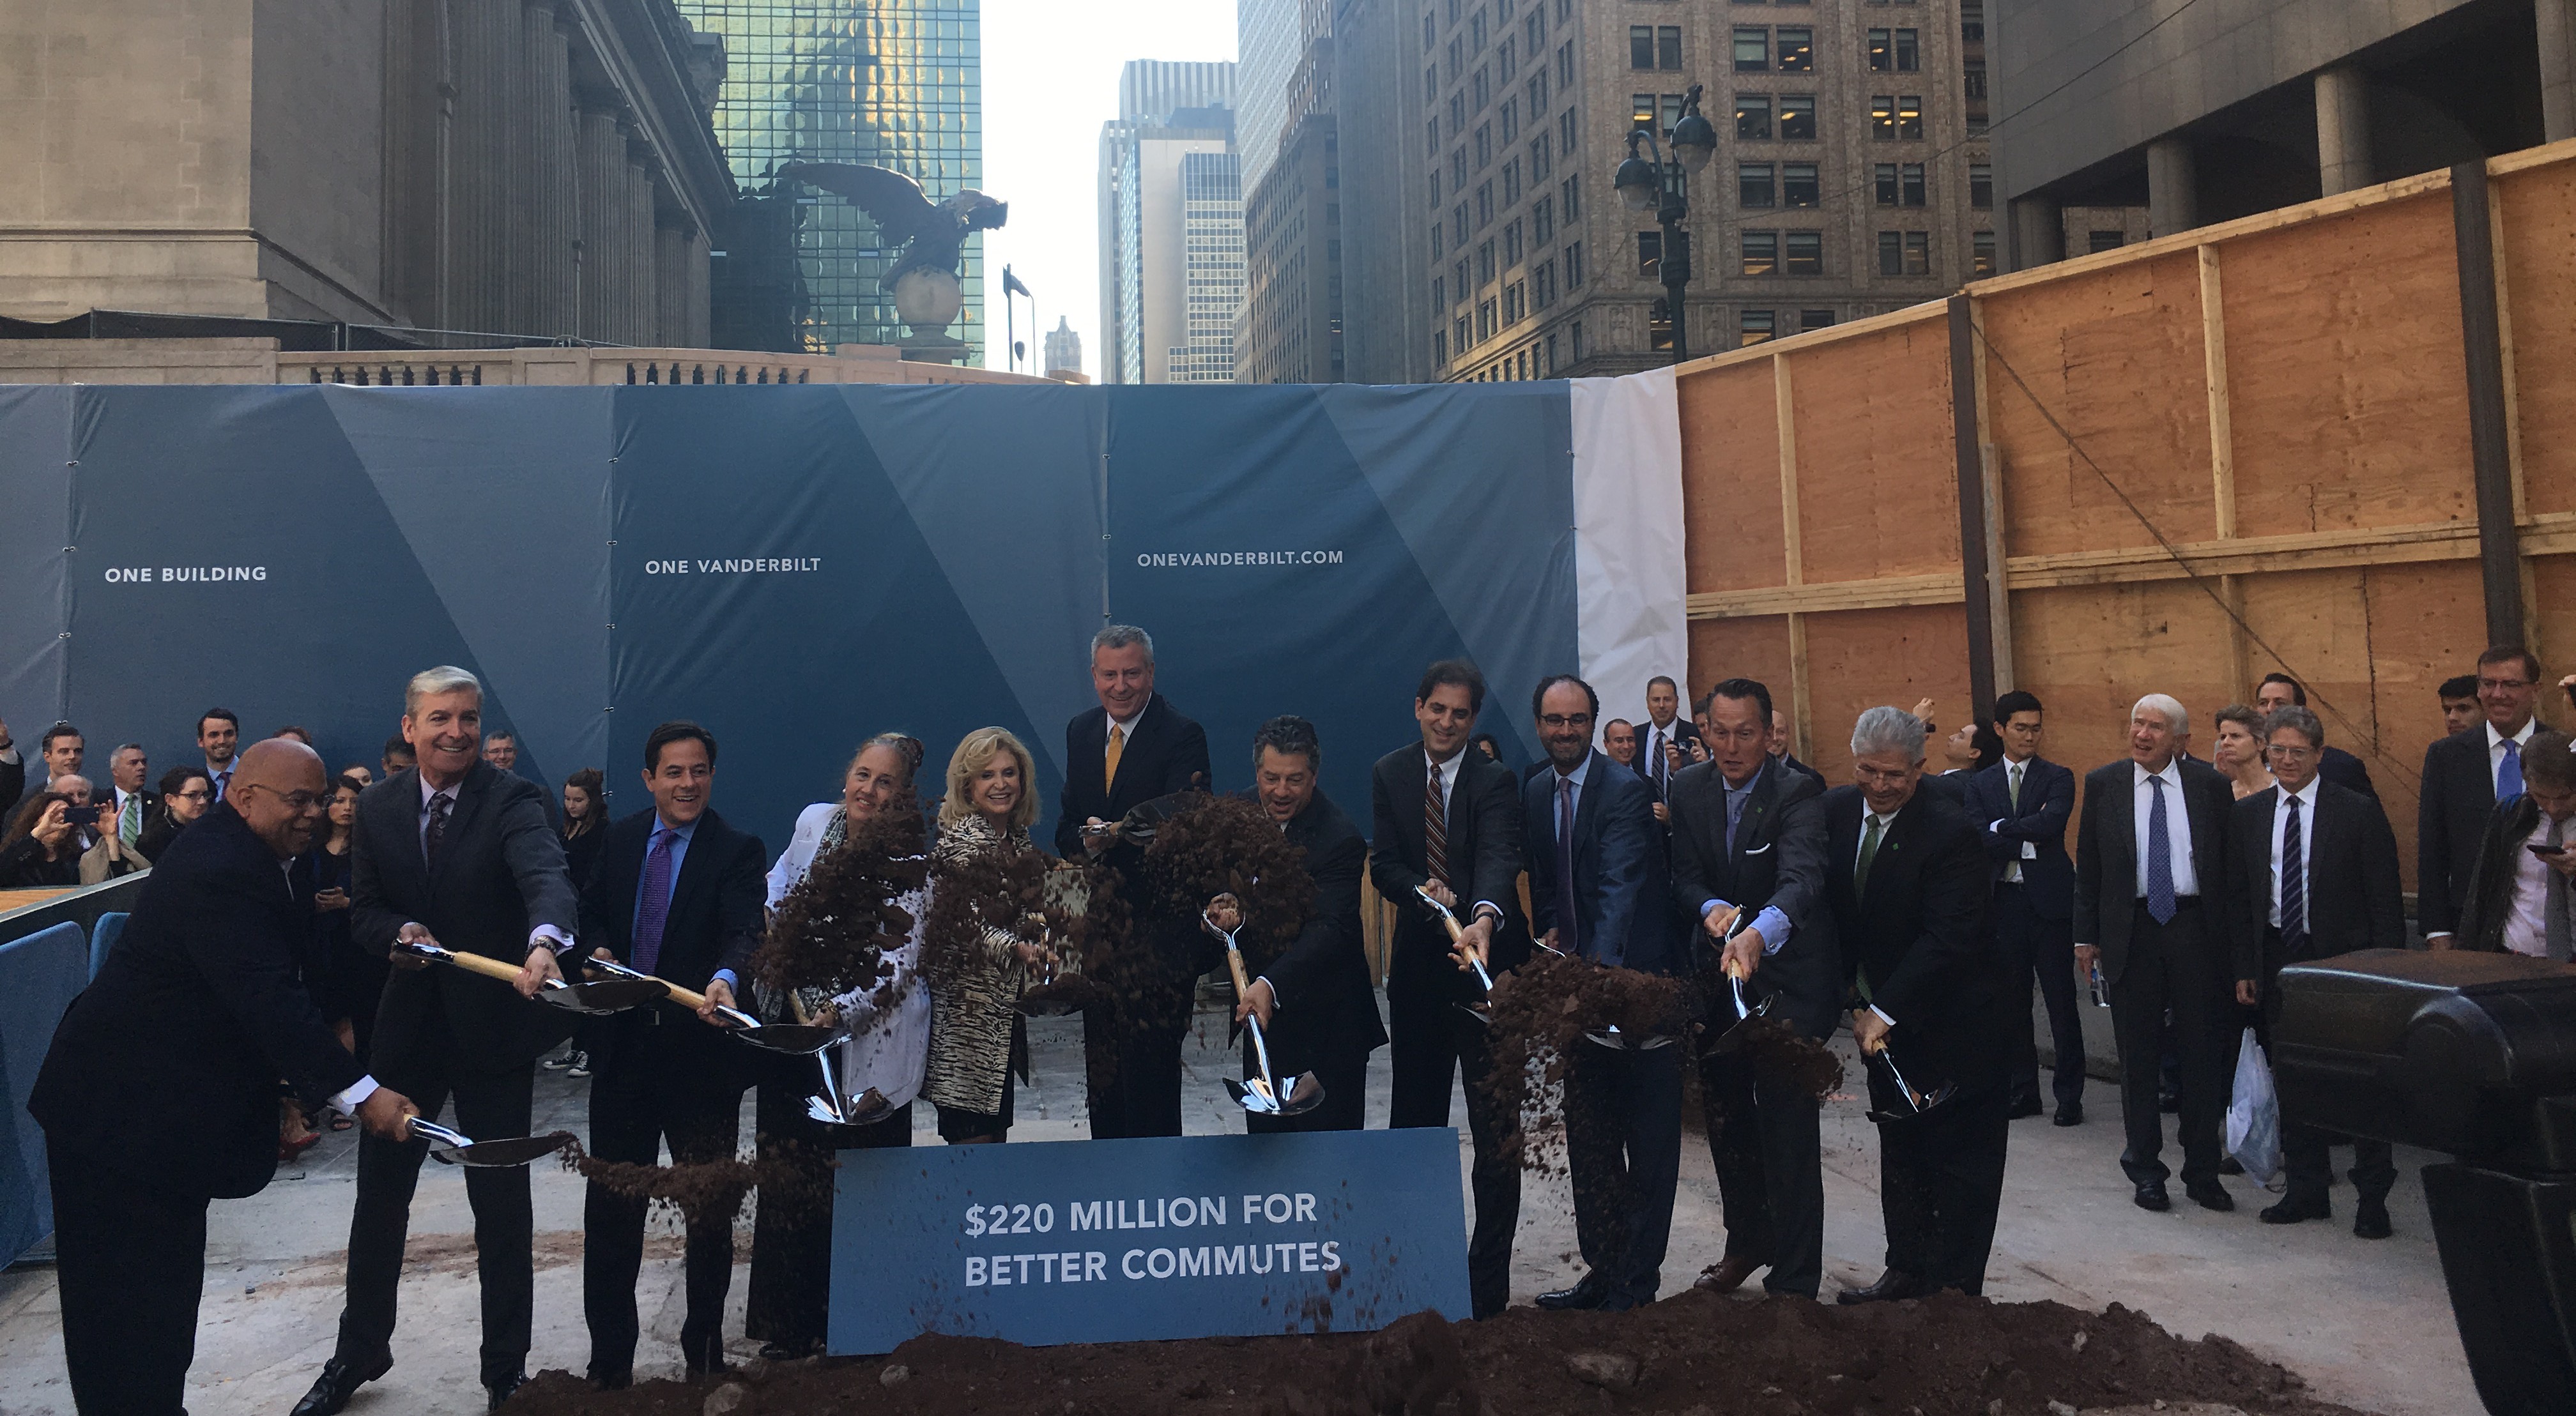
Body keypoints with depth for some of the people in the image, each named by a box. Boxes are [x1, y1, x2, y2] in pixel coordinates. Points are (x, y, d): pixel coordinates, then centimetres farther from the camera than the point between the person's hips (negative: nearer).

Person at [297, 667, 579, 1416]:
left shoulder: (512, 801, -14)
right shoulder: (378, 806, 1)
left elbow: (547, 875, -33)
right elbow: (364, 911, 4)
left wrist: (546, 941, -54)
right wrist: (400, 931, -19)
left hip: (493, 1024, -4)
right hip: (408, 1022, 4)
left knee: (502, 1203, 7)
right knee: (379, 1193, 15)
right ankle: (360, 1352, 37)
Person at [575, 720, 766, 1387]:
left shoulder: (737, 851, -9)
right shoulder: (621, 839, 6)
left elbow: (745, 930, -23)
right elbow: (592, 910, 18)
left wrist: (724, 978, -44)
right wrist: (598, 950, -4)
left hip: (701, 1051, -4)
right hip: (623, 1047, 4)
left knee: (709, 1208, 10)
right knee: (610, 1206, 11)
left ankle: (704, 1346, 27)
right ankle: (609, 1357, 24)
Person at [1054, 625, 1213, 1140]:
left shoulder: (1183, 736, -10)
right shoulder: (1080, 731, 11)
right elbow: (1067, 823, 13)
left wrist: (1117, 836, -35)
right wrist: (1084, 839, -10)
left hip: (1158, 921, -6)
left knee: (1150, 1057, -6)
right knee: (1100, 1054, 14)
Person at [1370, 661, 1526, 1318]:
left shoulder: (1494, 781, -9)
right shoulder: (1389, 774, 5)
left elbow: (1499, 860, -25)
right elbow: (1384, 862, 0)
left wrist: (1485, 917, -45)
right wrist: (1421, 889, -22)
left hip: (1486, 954, -4)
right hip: (1418, 960, 4)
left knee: (1493, 1125, -1)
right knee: (1413, 1114, 12)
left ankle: (1488, 1280, 7)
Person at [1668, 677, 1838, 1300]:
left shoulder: (1799, 793, -17)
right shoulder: (1688, 788, 0)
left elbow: (1802, 878, -33)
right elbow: (1684, 874, -4)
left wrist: (1758, 934, -53)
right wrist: (1711, 909, -27)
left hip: (1786, 978, -6)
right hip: (1715, 971, 6)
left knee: (1789, 1136, -5)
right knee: (1725, 1120, 19)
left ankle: (1793, 1283, 7)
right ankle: (1746, 1241, 40)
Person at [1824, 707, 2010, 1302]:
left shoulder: (1952, 833, -22)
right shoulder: (1836, 811, -1)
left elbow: (1948, 939, -24)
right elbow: (1832, 907, 10)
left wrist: (1885, 1011, -25)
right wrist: (1848, 986, 2)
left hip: (1955, 1022, -7)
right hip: (1884, 1015, 7)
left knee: (1961, 1158, 5)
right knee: (1901, 1151, 18)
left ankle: (1955, 1290, 15)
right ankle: (1907, 1270, 31)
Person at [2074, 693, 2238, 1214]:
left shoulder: (2210, 785, 1)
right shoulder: (2102, 784, 3)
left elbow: (2231, 864, 4)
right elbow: (2088, 867, 5)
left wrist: (2233, 935, -1)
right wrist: (2086, 936, 2)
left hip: (2196, 929, 0)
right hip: (2131, 931, 0)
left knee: (2204, 1053, 6)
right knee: (2138, 1055, 7)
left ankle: (2203, 1171, 19)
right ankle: (2145, 1169, 20)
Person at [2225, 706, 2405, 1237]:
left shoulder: (2359, 812, -5)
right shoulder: (2247, 815, 6)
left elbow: (2384, 899, -5)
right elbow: (2238, 898, 10)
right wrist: (2244, 968, 5)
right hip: (2278, 962, 4)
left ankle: (2373, 1197, 13)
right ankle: (2307, 1189, 21)